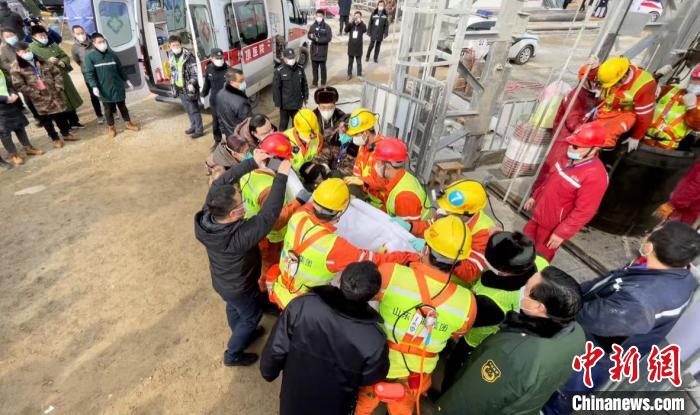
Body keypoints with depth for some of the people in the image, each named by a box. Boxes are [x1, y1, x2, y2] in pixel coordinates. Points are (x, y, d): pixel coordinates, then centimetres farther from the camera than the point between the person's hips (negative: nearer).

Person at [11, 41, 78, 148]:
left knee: (61, 115, 11)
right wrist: (36, 93, -14)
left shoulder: (42, 60, 4)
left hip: (54, 93, 3)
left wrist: (58, 87, -5)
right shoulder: (17, 67, -6)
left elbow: (57, 72, 7)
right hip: (40, 97, -3)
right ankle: (55, 138, 19)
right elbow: (19, 86, -9)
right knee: (46, 119, 6)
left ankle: (66, 134, 30)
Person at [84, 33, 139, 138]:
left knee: (122, 106, 14)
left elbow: (120, 69, 12)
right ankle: (111, 127, 21)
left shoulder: (112, 54, 3)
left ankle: (128, 123, 28)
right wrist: (94, 86, -17)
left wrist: (126, 80, 12)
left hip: (118, 86, 2)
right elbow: (89, 74, -7)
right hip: (104, 89, -2)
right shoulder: (90, 56, -5)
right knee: (108, 109, 9)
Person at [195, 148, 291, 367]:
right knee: (251, 316, 23)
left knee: (234, 308, 32)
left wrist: (252, 163, -22)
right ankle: (233, 354, 44)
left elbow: (220, 183, -20)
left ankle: (243, 335, 61)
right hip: (239, 287, -6)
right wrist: (281, 176, -39)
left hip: (221, 280, 7)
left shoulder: (205, 216, -27)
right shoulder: (238, 237, -45)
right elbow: (268, 215, -44)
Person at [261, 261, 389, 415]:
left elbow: (274, 350, -16)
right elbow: (371, 379, -12)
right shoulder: (373, 341, -33)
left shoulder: (300, 306, -29)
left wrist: (268, 373, 3)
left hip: (292, 400, 1)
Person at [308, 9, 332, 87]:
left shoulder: (327, 27, -1)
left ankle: (323, 83, 11)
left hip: (323, 51, -3)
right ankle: (314, 82, 19)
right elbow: (309, 35, 5)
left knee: (322, 67, 2)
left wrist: (318, 39, -17)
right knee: (314, 67, 8)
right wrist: (311, 36, -20)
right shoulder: (312, 26, 10)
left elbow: (329, 38, -9)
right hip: (314, 50, 3)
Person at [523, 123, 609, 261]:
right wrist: (535, 196, 19)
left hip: (554, 225, -8)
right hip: (539, 214, 8)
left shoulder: (595, 176, -28)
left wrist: (562, 233, -23)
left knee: (540, 256, 11)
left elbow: (583, 212, -27)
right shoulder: (569, 158, -2)